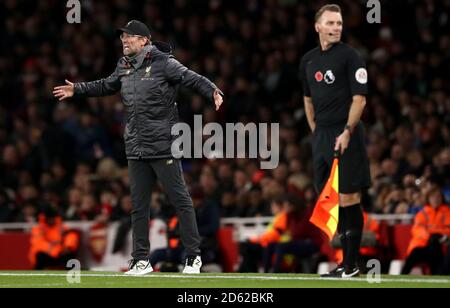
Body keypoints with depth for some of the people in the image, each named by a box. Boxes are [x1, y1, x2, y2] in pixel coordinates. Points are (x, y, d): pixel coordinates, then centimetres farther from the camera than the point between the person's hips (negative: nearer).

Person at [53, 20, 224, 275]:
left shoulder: (163, 63, -8)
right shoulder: (124, 68, 12)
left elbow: (192, 78, -17)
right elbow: (106, 86, 31)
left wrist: (213, 91, -34)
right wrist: (77, 90, 36)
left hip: (164, 147, -7)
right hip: (136, 149, 7)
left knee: (181, 200, -4)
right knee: (139, 206, 10)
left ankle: (194, 256, 2)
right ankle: (141, 260, 17)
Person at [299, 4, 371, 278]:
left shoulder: (349, 56, -5)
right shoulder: (308, 60, 13)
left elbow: (359, 98, -10)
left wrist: (347, 132, -17)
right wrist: (316, 130, 17)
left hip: (346, 135, -7)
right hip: (322, 134, 7)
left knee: (348, 199, -8)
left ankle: (351, 265, -6)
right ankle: (346, 256, 13)